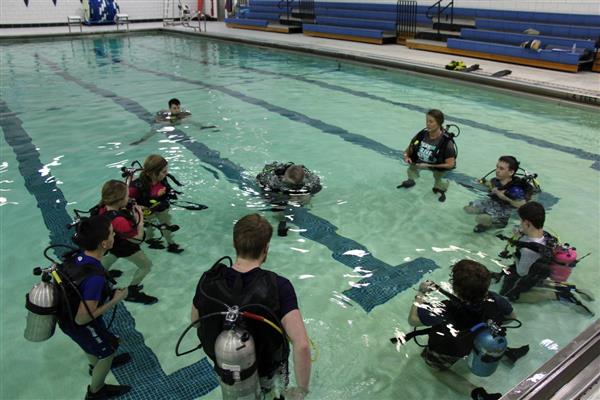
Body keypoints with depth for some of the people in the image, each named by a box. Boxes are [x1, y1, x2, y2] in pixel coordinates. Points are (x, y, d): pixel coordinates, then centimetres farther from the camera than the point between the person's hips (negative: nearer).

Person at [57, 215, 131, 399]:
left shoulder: (77, 255, -18)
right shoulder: (95, 277, -40)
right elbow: (82, 318, -32)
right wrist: (115, 301, -23)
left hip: (66, 315, 7)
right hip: (79, 325, -7)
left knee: (93, 344, 36)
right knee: (108, 352, 22)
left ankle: (97, 365, 67)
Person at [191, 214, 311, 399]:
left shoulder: (208, 280, -22)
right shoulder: (278, 286, -32)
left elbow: (195, 321, -4)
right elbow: (302, 346, -36)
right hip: (265, 366, -2)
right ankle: (266, 381, 44)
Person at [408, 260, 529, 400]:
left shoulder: (445, 310, -44)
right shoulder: (494, 299, -32)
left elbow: (412, 320, -27)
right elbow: (512, 317, -7)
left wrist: (420, 294, -15)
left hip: (450, 351, -4)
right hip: (481, 341, 4)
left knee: (437, 367, 26)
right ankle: (506, 352, 21)